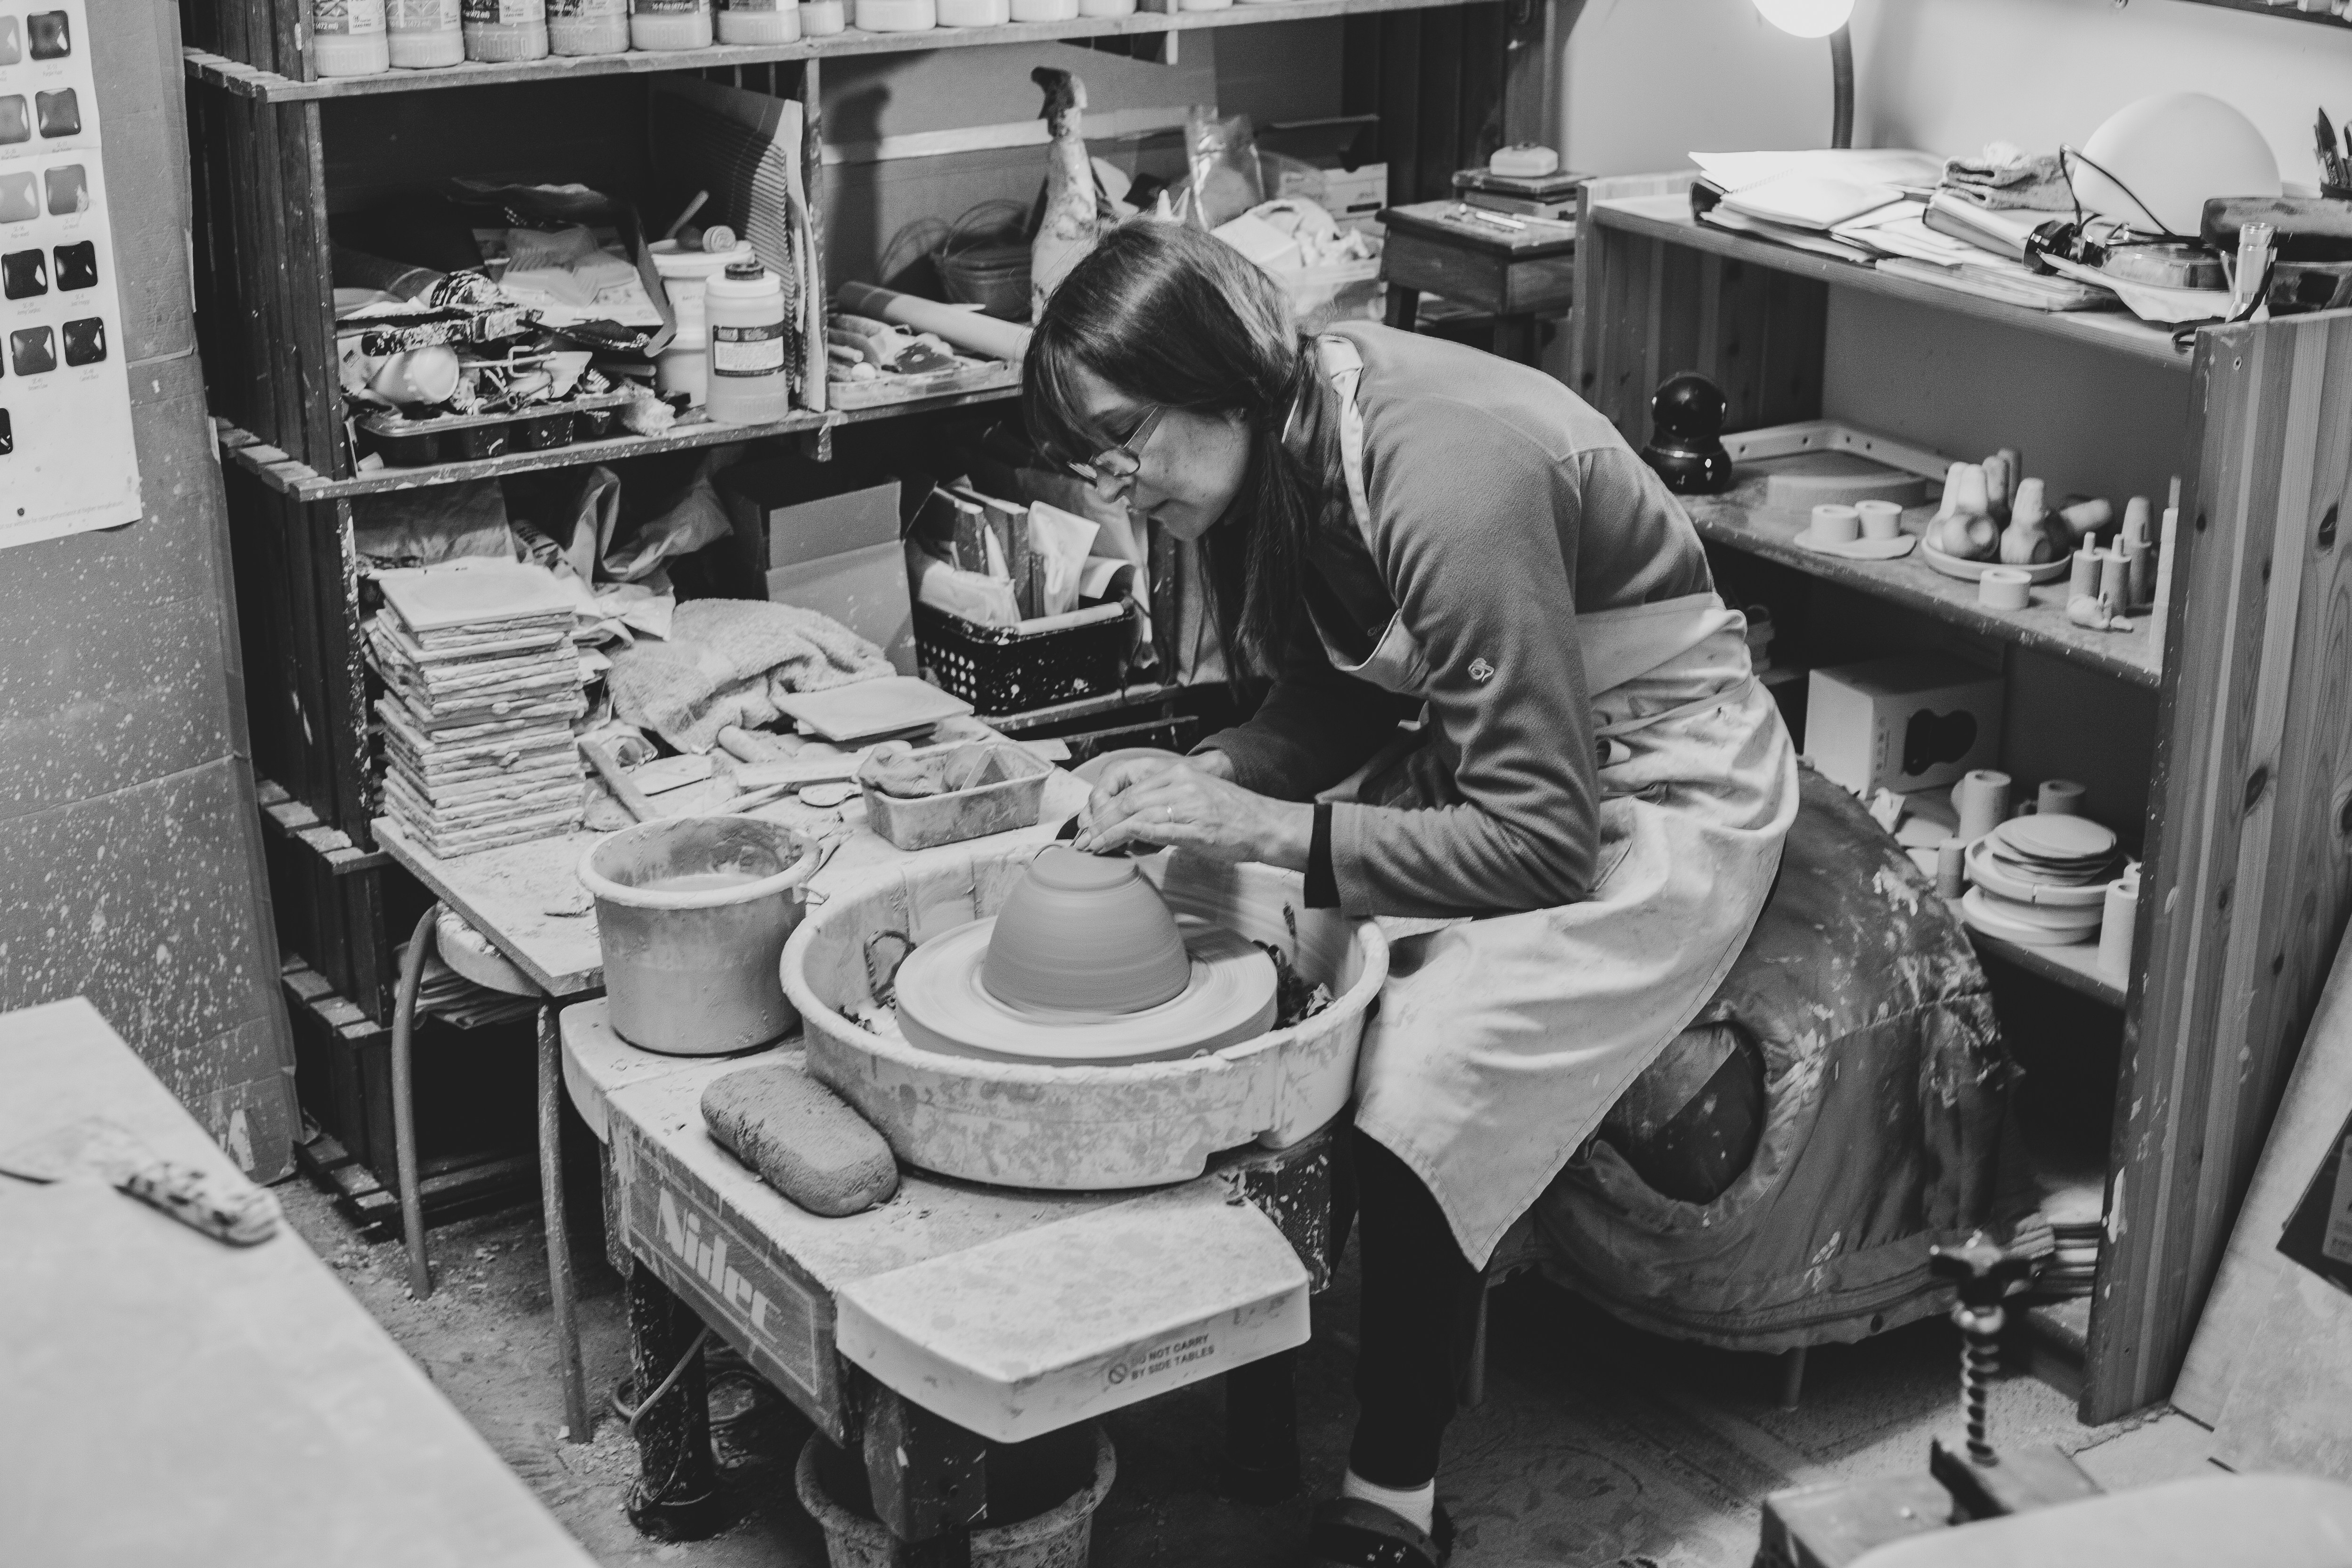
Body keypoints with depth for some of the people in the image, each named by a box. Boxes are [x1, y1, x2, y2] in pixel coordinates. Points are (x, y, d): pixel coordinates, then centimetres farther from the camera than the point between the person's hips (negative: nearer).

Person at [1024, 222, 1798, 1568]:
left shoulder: (1444, 481, -31)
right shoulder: (1277, 452, -6)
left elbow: (1541, 844, -29)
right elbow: (1331, 706, 8)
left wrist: (1267, 828, -30)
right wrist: (1205, 778, -11)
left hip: (1649, 791, -8)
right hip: (1480, 745, 9)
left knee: (1415, 1108, -26)